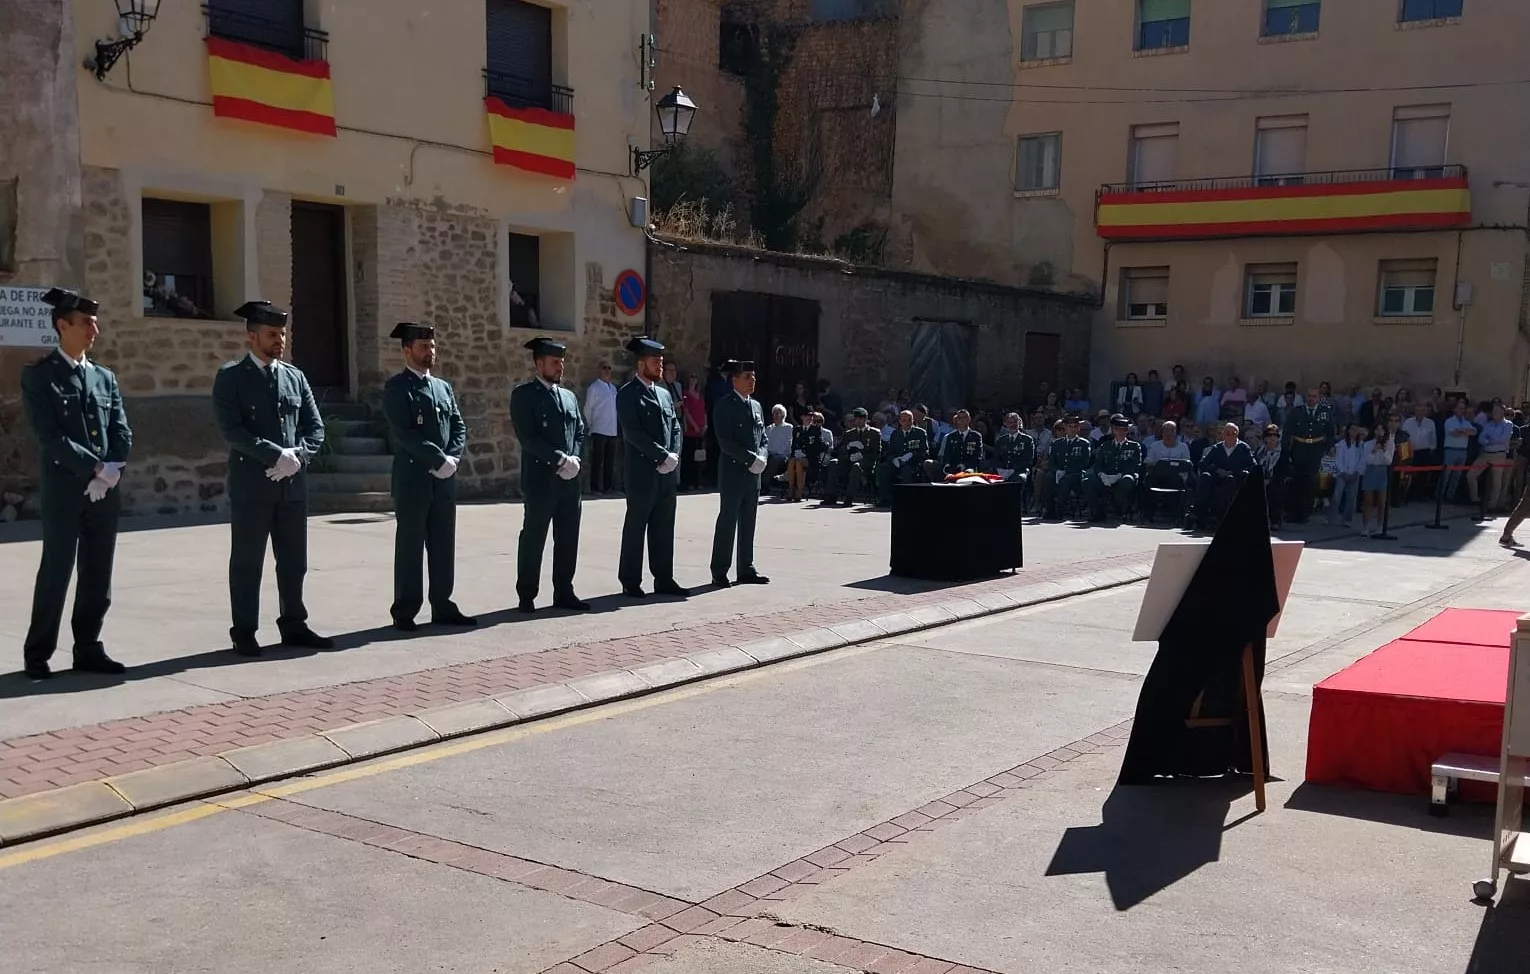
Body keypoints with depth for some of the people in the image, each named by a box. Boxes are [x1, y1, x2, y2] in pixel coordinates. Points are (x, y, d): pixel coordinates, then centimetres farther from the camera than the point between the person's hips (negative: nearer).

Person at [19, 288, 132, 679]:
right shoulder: (38, 375, -3)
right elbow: (49, 436, -13)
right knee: (56, 573, -2)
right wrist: (96, 468, -16)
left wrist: (112, 473, -9)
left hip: (105, 492, 5)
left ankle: (88, 649, 15)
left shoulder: (105, 377, 14)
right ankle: (38, 654, 9)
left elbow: (123, 434, 8)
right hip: (64, 491, -5)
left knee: (98, 576, 7)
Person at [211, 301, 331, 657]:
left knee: (294, 560, 9)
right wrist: (277, 455, -18)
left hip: (293, 482, 5)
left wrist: (297, 456, -9)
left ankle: (293, 625, 20)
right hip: (251, 484, -5)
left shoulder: (295, 376, 13)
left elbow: (315, 427, 10)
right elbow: (231, 429, -12)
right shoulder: (230, 376, -2)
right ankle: (244, 632, 9)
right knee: (247, 562, 1)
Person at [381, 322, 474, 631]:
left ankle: (442, 607, 16)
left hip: (445, 479, 6)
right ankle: (404, 612, 5)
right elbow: (404, 433, -15)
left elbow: (459, 427, 12)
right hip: (412, 478, -6)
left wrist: (452, 457, -6)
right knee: (410, 546, -1)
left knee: (444, 545, 9)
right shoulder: (396, 387, -5)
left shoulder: (443, 386, 16)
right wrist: (438, 459, -16)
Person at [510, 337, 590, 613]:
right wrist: (560, 459, -17)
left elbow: (581, 432, 15)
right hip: (540, 479, -6)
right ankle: (526, 596, 8)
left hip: (570, 479, 6)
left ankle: (564, 593, 17)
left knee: (568, 538, 8)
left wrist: (574, 460, -4)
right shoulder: (523, 394, -4)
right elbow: (527, 437, -13)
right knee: (533, 538, 0)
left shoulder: (569, 396, 16)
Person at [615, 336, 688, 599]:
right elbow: (633, 433, -15)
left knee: (664, 527, 9)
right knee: (635, 527, 0)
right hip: (643, 473, -7)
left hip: (667, 473, 7)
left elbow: (675, 427, 13)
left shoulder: (664, 393, 17)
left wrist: (674, 456, -5)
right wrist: (663, 456, -16)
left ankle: (664, 579, 15)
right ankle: (630, 582, 6)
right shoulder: (627, 394, -6)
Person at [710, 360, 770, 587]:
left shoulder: (756, 406, 15)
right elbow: (726, 442, -15)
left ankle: (746, 570, 18)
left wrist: (761, 458, -3)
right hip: (732, 472, -7)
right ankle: (719, 573, 2)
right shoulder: (724, 406, -8)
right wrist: (751, 459, -17)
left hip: (753, 474, 7)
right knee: (727, 522, -4)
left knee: (748, 523, 11)